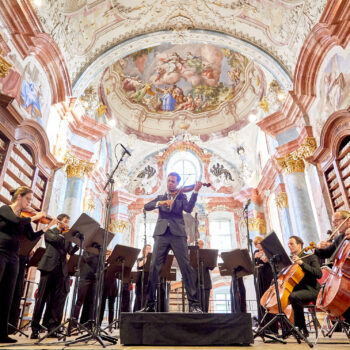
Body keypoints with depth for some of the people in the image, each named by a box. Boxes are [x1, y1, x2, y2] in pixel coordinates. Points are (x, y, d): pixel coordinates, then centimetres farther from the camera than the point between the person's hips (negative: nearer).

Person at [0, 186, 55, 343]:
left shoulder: (24, 218, 15)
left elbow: (32, 237, 8)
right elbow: (16, 220, -21)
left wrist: (47, 227, 0)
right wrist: (35, 217, -10)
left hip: (13, 258, 6)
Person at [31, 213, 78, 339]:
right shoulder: (50, 232, 10)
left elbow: (71, 251, 8)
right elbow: (55, 239, -12)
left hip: (62, 270, 4)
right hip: (49, 267, -4)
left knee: (58, 300, 1)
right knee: (42, 298, 1)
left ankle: (53, 328, 7)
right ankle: (35, 329, 10)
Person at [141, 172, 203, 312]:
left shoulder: (181, 197, 18)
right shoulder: (160, 198, 22)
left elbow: (189, 208, -2)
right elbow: (146, 206, 7)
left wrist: (195, 191, -12)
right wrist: (159, 203, -11)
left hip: (178, 234, -1)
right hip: (162, 233, 2)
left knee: (186, 266, -8)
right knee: (154, 267, -4)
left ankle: (194, 303, -2)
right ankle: (150, 304, 7)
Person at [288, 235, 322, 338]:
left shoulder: (310, 257, -1)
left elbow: (319, 274, -16)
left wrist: (302, 263, -22)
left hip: (310, 289, -6)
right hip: (295, 289, 6)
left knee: (294, 296, -34)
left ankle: (302, 329, -17)